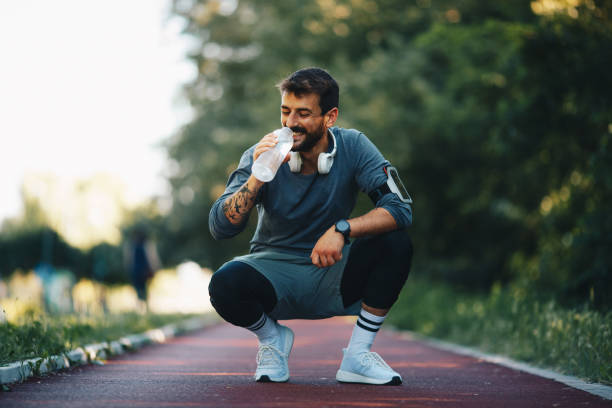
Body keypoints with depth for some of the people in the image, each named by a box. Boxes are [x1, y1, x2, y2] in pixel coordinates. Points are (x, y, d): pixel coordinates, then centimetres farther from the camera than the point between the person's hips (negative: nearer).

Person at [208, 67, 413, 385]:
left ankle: (358, 355, -8)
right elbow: (220, 228, -18)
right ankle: (273, 338, 3)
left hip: (332, 276, 1)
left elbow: (399, 208, -19)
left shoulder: (352, 147, -9)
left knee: (396, 244, -25)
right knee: (225, 284, -32)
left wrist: (342, 229, -33)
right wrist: (258, 176, -32)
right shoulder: (262, 155, -10)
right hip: (274, 270, -1)